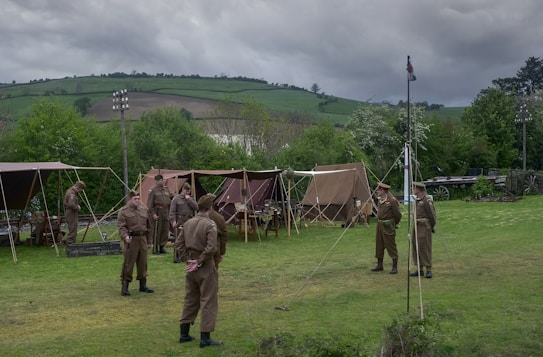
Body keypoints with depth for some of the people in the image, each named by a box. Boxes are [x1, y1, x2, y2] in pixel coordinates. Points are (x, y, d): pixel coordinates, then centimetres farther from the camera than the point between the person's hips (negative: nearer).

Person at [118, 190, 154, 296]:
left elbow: (148, 227, 18)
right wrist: (125, 236, -29)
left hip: (142, 240, 6)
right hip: (131, 240, -5)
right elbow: (121, 227, -11)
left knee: (143, 264, 12)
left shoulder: (143, 210, 13)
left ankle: (143, 285, 24)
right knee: (128, 264, -4)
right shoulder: (124, 211, -3)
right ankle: (124, 287, 3)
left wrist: (150, 241, 17)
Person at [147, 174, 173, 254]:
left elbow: (172, 197, 18)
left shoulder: (166, 189, 13)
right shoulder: (153, 190, -5)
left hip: (165, 212, 6)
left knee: (165, 230, 8)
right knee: (157, 231, -3)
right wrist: (153, 214, -14)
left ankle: (162, 247, 19)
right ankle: (155, 249, 6)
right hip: (157, 212, -6)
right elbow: (149, 204, -8)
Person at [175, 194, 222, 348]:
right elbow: (211, 248, -23)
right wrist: (199, 262, -13)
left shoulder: (188, 223, 6)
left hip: (191, 267, 7)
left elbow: (179, 244, 7)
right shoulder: (210, 225, -14)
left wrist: (187, 259, 4)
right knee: (208, 302, 1)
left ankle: (184, 334, 23)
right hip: (205, 267, -7)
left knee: (190, 300, 17)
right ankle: (205, 338, 2)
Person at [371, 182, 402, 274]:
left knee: (391, 246, -5)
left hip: (388, 226, -8)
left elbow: (397, 214, -12)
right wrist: (380, 222, 15)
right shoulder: (380, 200, 9)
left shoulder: (392, 200, -16)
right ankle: (379, 265, 22)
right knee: (379, 245, 12)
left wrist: (393, 224, 3)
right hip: (379, 224, 8)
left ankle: (395, 267, 0)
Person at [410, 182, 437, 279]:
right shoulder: (417, 200, 14)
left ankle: (428, 270, -4)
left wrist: (432, 226, -2)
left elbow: (432, 214, -13)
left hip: (424, 227, -9)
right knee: (416, 247, 8)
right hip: (417, 226, 9)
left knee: (425, 248, -8)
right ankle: (419, 270, 14)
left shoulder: (427, 200, -15)